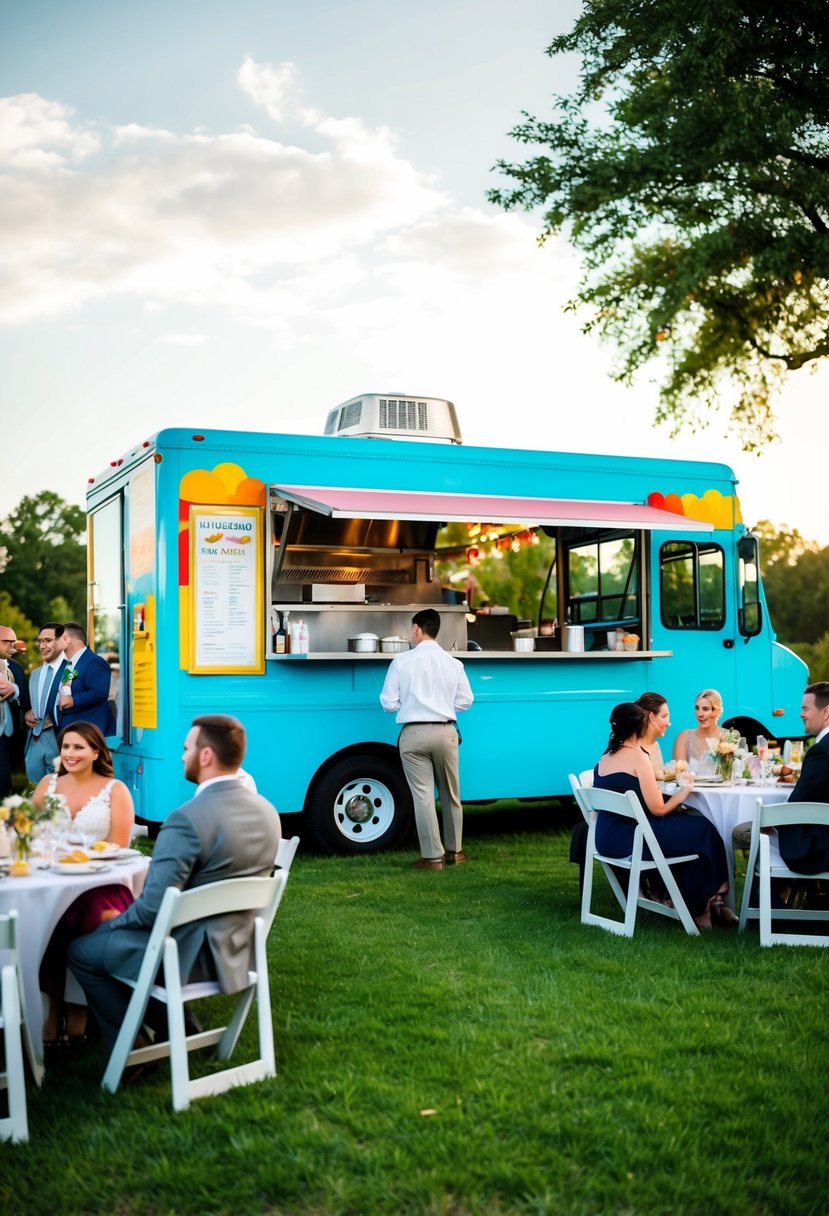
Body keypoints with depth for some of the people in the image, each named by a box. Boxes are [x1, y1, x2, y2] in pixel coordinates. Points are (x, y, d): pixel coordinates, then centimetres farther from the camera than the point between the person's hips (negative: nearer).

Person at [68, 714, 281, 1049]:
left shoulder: (187, 819, -26)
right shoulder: (267, 811, -1)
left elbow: (153, 907, -24)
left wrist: (113, 921, -3)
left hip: (188, 954, -8)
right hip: (235, 947, 8)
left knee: (81, 951, 14)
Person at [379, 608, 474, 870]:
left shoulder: (401, 661, -6)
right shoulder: (453, 663, 1)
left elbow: (389, 703, -4)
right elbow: (465, 701, 6)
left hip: (414, 734, -2)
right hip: (445, 733, 3)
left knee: (423, 795, 2)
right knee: (450, 794, 16)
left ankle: (432, 856, 2)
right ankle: (454, 851, 26)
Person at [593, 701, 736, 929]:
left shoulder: (605, 757, 8)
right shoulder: (637, 756, -15)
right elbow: (658, 809, -15)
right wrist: (681, 793, 2)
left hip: (606, 840, 8)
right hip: (631, 841, -8)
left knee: (688, 826, 21)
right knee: (702, 830, 9)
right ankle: (698, 908, 24)